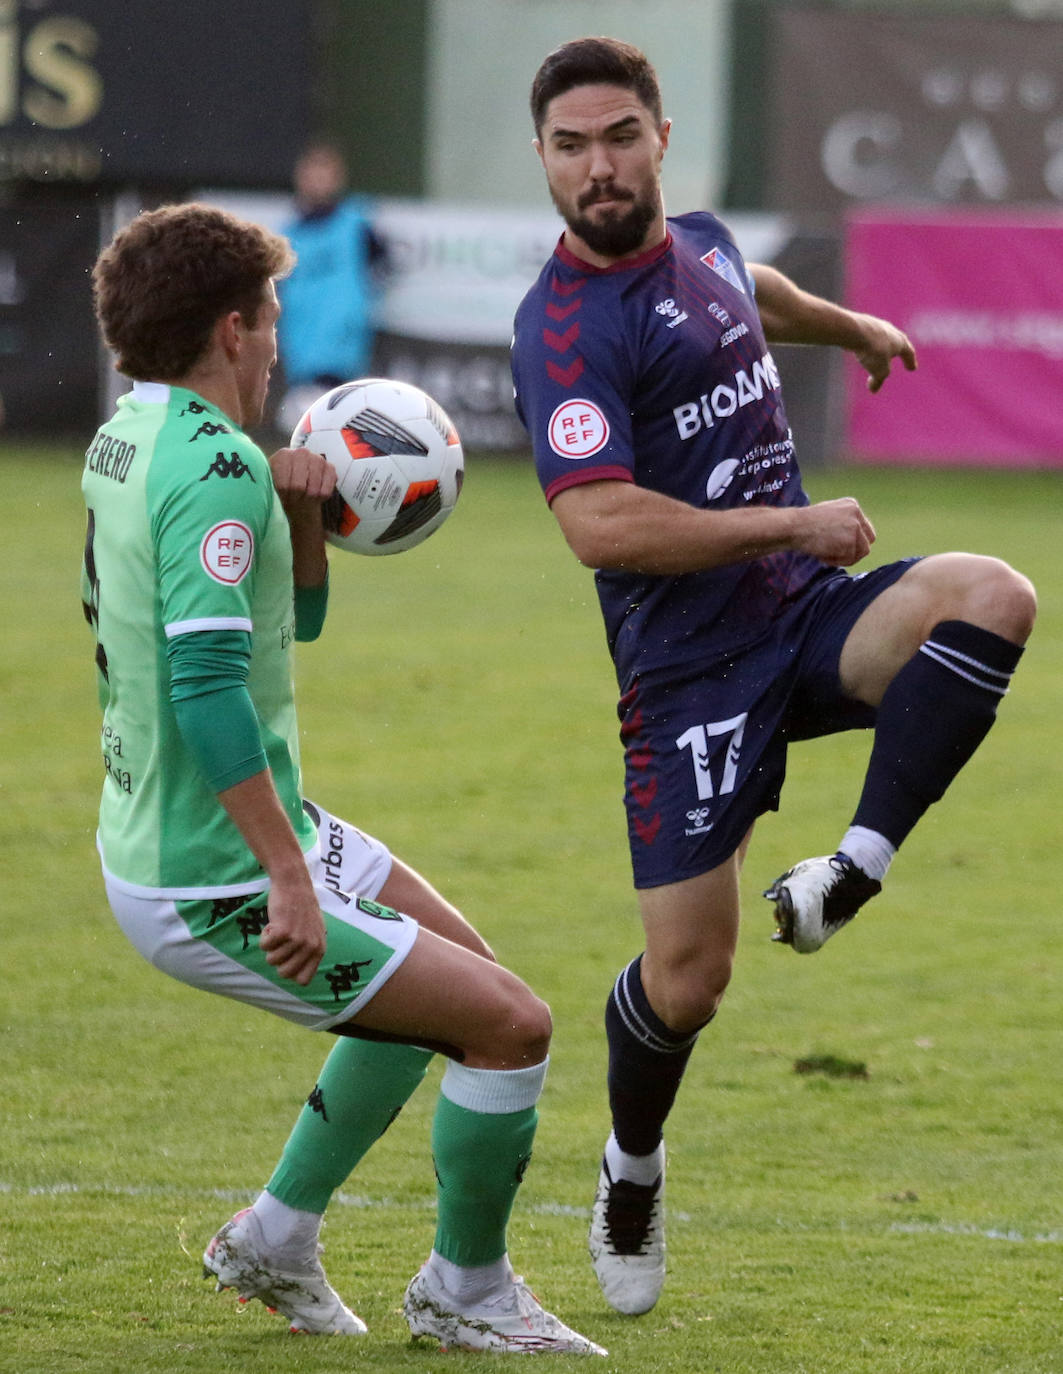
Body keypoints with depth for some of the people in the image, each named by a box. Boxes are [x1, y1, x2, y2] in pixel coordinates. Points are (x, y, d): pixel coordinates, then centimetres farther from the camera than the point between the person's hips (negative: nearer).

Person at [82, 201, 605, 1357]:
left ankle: (276, 1235, 30)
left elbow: (295, 618, 20)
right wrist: (287, 872, -31)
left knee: (452, 963, 26)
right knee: (510, 1024, -7)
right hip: (212, 884, -10)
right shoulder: (214, 466, -22)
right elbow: (207, 681, -32)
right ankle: (465, 1291, 13)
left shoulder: (126, 441, 9)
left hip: (152, 825, 10)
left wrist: (300, 515, 0)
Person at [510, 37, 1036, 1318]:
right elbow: (601, 526, -26)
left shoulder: (700, 245, 9)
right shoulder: (564, 326, -16)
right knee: (687, 974, -5)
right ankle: (632, 1173, 26)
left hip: (809, 613, 6)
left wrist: (854, 326, 54)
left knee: (992, 595, -26)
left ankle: (853, 873, -21)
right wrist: (793, 524, -19)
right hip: (692, 667, -6)